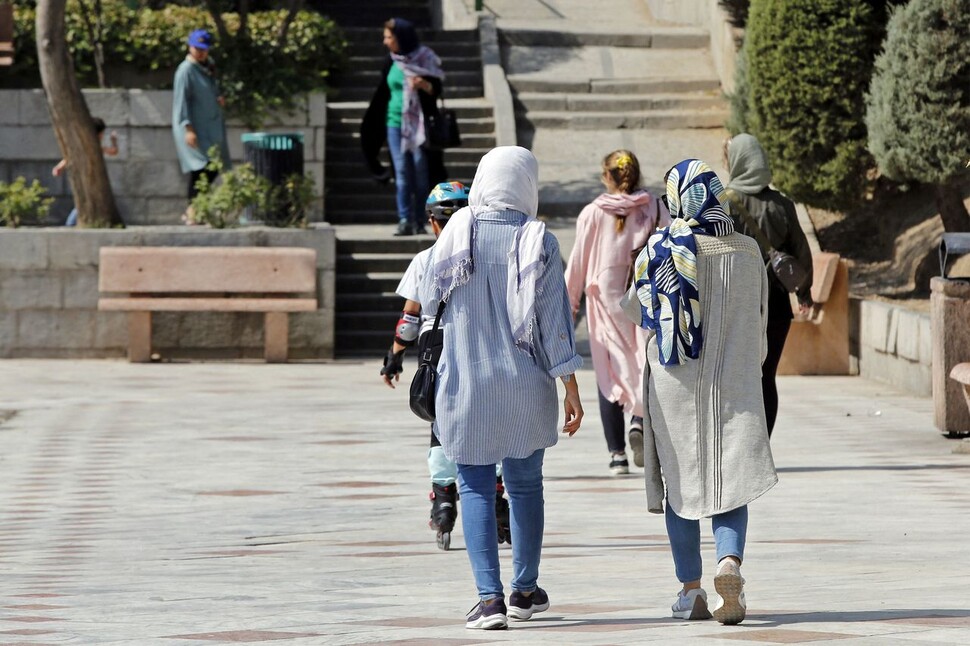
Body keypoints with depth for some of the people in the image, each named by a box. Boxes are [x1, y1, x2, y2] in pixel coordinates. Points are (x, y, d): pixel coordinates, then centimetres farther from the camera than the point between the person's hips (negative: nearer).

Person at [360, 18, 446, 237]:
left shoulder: (424, 59, -3)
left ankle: (419, 222, 2)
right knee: (402, 172, -4)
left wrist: (425, 85, -24)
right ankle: (405, 221, -6)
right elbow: (384, 93, 18)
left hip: (419, 123, -3)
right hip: (395, 122, 3)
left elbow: (436, 89, -2)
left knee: (420, 172, -3)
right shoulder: (391, 62, 9)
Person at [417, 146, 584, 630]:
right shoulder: (539, 241, -7)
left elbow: (428, 298, 7)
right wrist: (570, 385, -3)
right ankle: (525, 589, 26)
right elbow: (554, 317, -7)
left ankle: (489, 596, -10)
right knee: (524, 484, 16)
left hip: (466, 382, -1)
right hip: (526, 385, 1)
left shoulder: (456, 234, -5)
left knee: (475, 487, 3)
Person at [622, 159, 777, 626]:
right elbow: (758, 324, 6)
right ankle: (730, 562, -23)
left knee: (681, 485, 11)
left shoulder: (659, 251, -8)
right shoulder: (746, 253, -3)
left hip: (674, 387, 0)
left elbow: (634, 310, 3)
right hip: (735, 385, 1)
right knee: (731, 484, 3)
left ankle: (691, 590, 12)